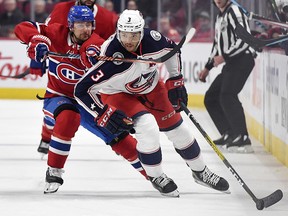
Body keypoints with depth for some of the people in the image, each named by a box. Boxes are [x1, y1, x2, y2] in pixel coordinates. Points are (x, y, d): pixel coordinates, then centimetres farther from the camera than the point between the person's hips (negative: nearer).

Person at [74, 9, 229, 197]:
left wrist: (176, 81, 0)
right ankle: (156, 177, -3)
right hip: (118, 94, -5)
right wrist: (104, 115, -37)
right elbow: (82, 90, -35)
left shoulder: (152, 39, -26)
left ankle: (200, 172, 32)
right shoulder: (111, 59, -39)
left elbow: (172, 49, -1)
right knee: (148, 127, -27)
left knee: (178, 128, 8)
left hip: (151, 87, 5)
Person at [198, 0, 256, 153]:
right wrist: (207, 68, 27)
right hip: (231, 64, 10)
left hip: (242, 59, -10)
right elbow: (218, 45, 30)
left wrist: (224, 56, -22)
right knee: (211, 98, 12)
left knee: (227, 96, -25)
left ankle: (243, 139, -29)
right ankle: (229, 135, 16)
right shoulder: (220, 17, 22)